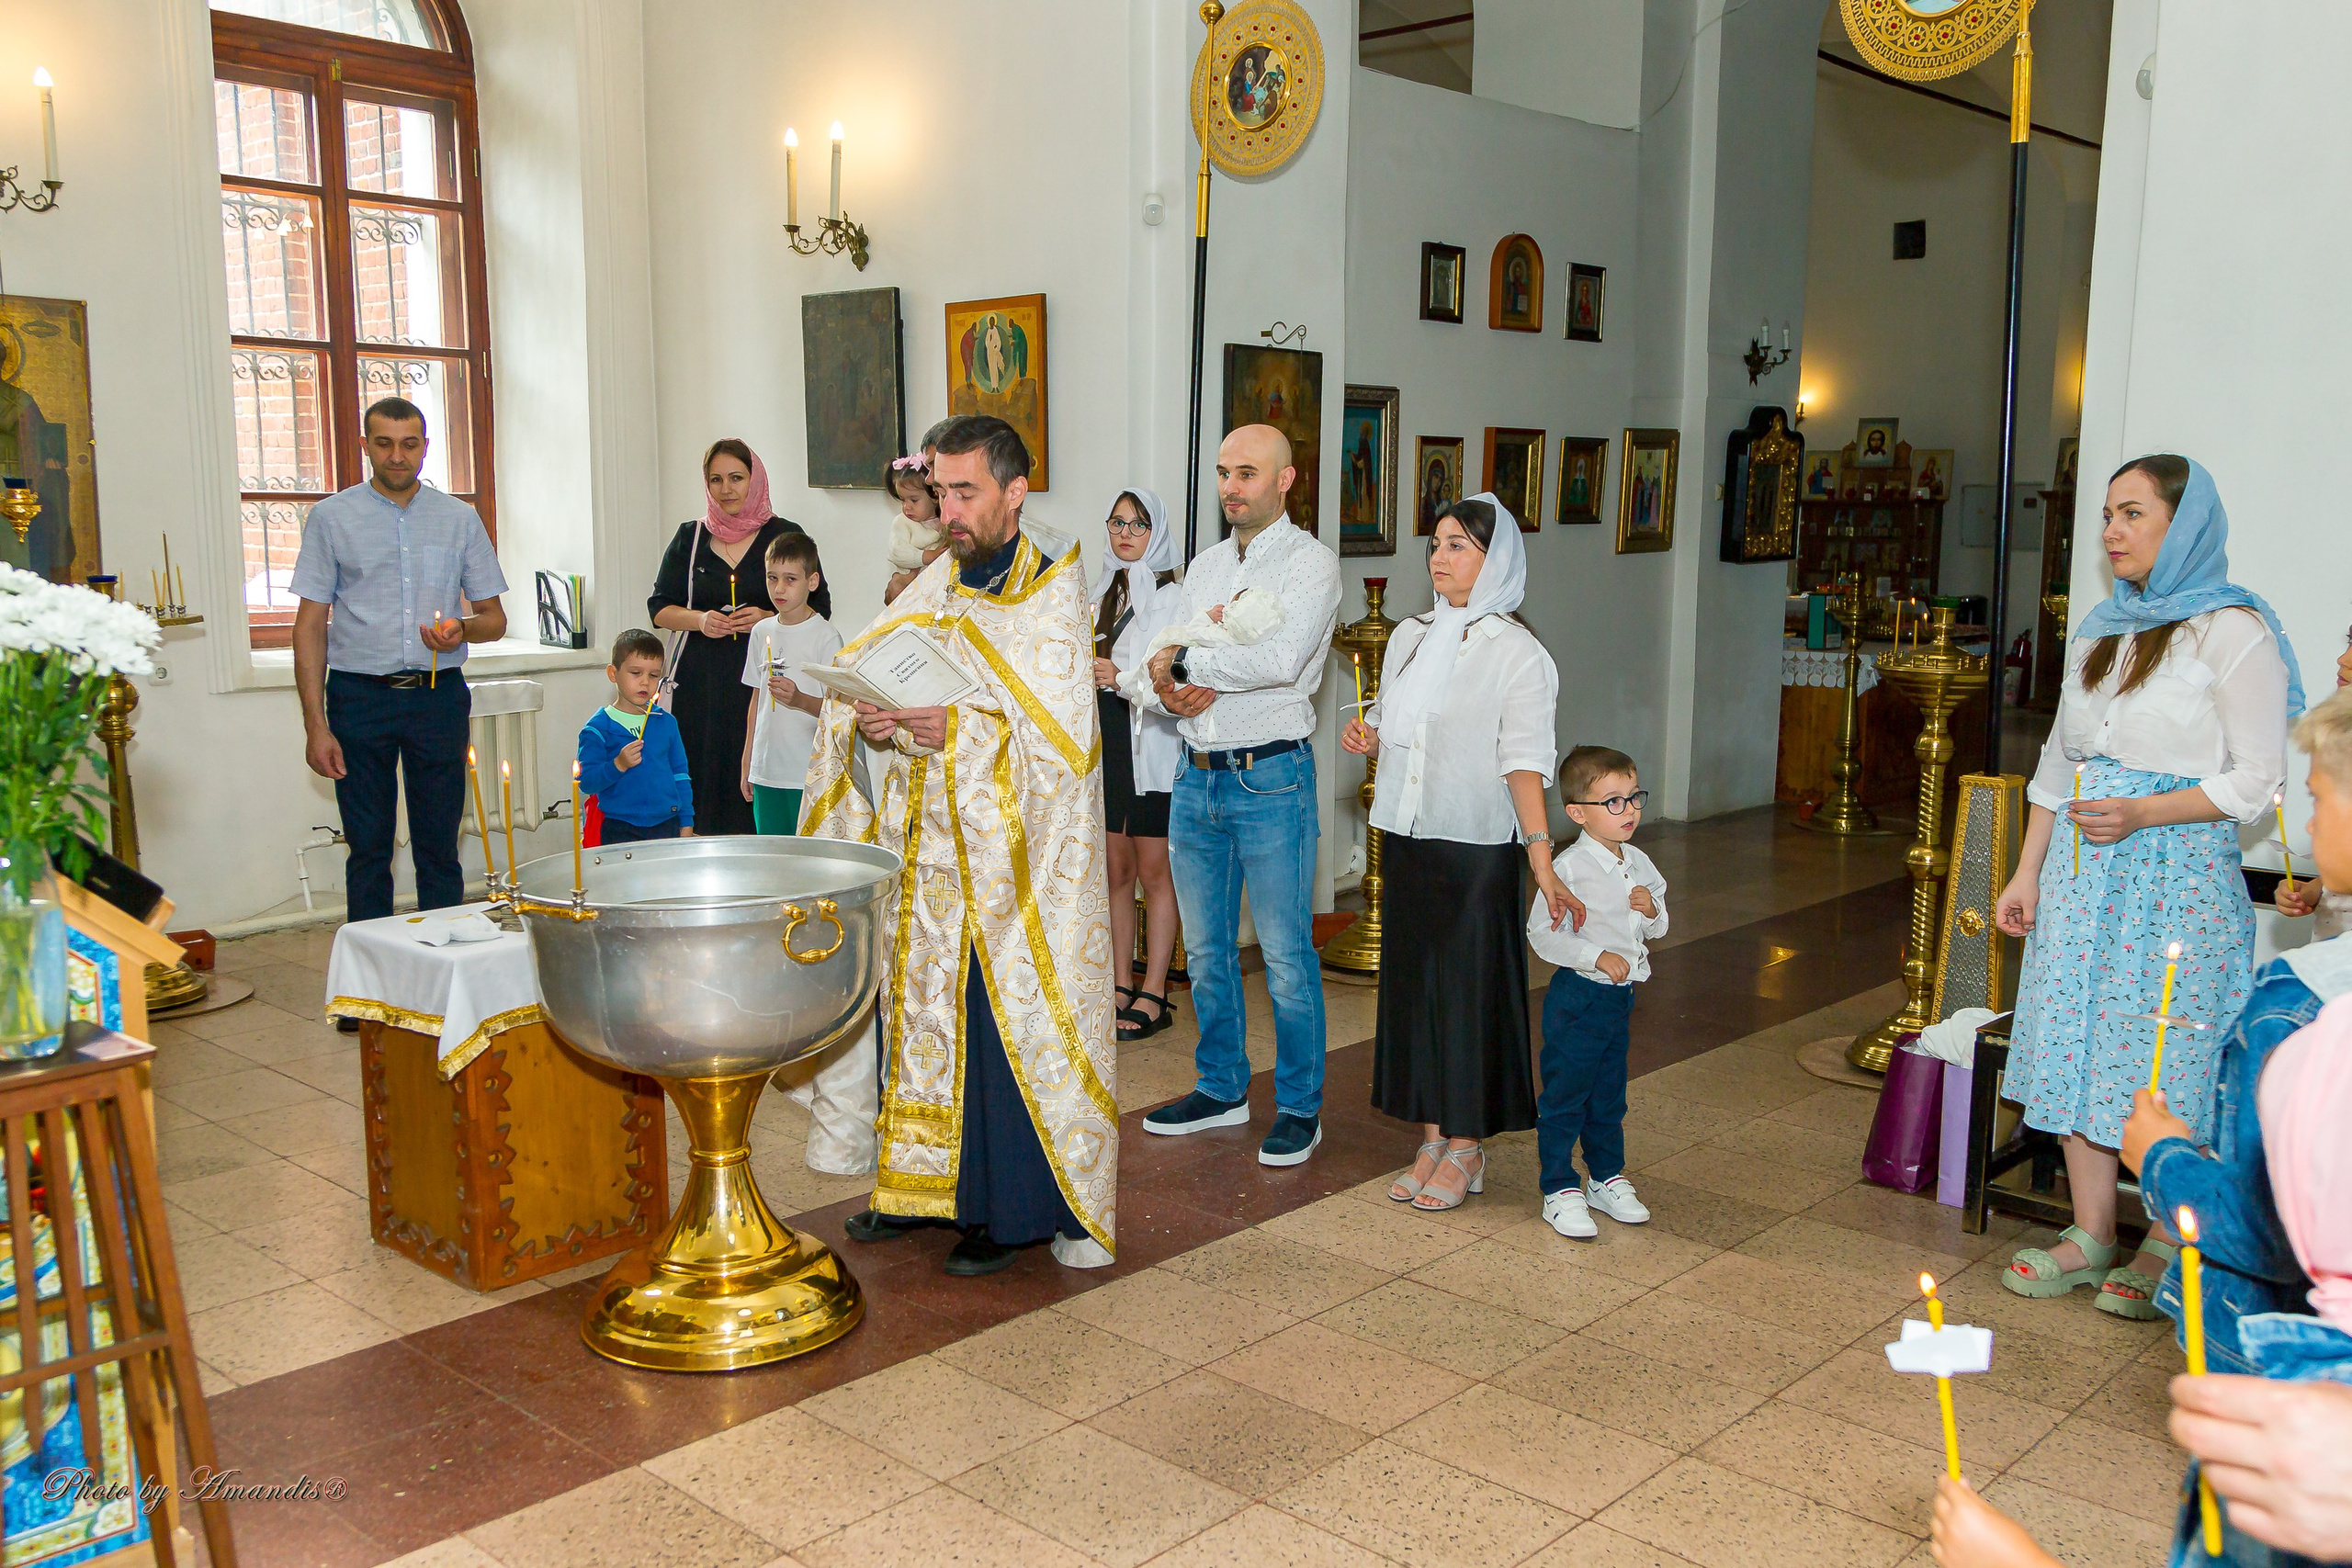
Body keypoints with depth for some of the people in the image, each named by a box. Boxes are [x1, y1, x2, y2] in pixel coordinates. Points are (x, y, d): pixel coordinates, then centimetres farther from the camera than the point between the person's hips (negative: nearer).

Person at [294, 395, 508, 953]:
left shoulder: (459, 518, 8)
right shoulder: (332, 518, 4)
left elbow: (495, 618, 11)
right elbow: (311, 625, 2)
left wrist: (464, 627, -14)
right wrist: (316, 725, -5)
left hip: (439, 697, 1)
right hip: (361, 697, -1)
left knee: (439, 844, 5)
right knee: (369, 848, 3)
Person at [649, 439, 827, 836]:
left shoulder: (785, 536, 5)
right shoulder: (689, 538, 12)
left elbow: (821, 609, 5)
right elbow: (659, 607, 13)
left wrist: (769, 619, -12)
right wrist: (698, 620, -7)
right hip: (700, 683, 2)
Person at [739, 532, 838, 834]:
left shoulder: (826, 636, -8)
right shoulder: (762, 631, 10)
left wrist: (800, 700, -30)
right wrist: (746, 763, 18)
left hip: (808, 776, -5)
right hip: (766, 772, 5)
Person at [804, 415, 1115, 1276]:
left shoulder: (1052, 594, -7)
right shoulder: (934, 588, 11)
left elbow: (1061, 737, -16)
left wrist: (955, 729, -24)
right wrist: (871, 716, -10)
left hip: (1009, 857, -6)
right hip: (928, 849, 6)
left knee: (1006, 1022, -1)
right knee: (920, 1008, 13)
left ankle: (1011, 1210, 11)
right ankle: (922, 1181, 27)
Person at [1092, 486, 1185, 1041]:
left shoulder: (1174, 599, -6)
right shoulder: (1103, 596, 14)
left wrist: (1124, 680, -24)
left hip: (1153, 746, -6)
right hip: (1106, 743, 6)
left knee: (1153, 871, 0)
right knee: (1116, 869, 9)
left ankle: (1153, 995, 6)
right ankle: (1119, 987, 17)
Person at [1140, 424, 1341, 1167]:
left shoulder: (1310, 562, -7)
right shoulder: (1206, 564, 14)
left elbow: (1282, 659, -24)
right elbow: (1161, 660, 12)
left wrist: (1184, 662, -13)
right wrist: (1172, 686, -12)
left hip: (1271, 778, -6)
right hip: (1197, 775, 7)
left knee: (1286, 955, 1)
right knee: (1206, 949, 15)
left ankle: (1299, 1107, 14)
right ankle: (1222, 1090, 29)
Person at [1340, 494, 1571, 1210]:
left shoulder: (1515, 652, -8)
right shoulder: (1410, 638, 10)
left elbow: (1523, 760, -14)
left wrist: (1540, 849, -24)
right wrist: (1365, 736, -2)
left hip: (1475, 844, -6)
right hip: (1405, 836, 6)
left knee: (1470, 984, 0)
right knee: (1412, 979, 9)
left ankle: (1465, 1149, 12)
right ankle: (1432, 1138, 20)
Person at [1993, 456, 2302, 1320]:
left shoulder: (2231, 632, -7)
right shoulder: (2099, 631, 14)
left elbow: (2256, 778, -9)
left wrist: (2142, 812, -20)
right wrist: (2026, 873, 11)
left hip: (2177, 872, -6)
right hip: (2082, 870, 6)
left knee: (2164, 1064, -2)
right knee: (2076, 1045, 7)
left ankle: (2165, 1250, 12)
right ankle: (2090, 1236, 18)